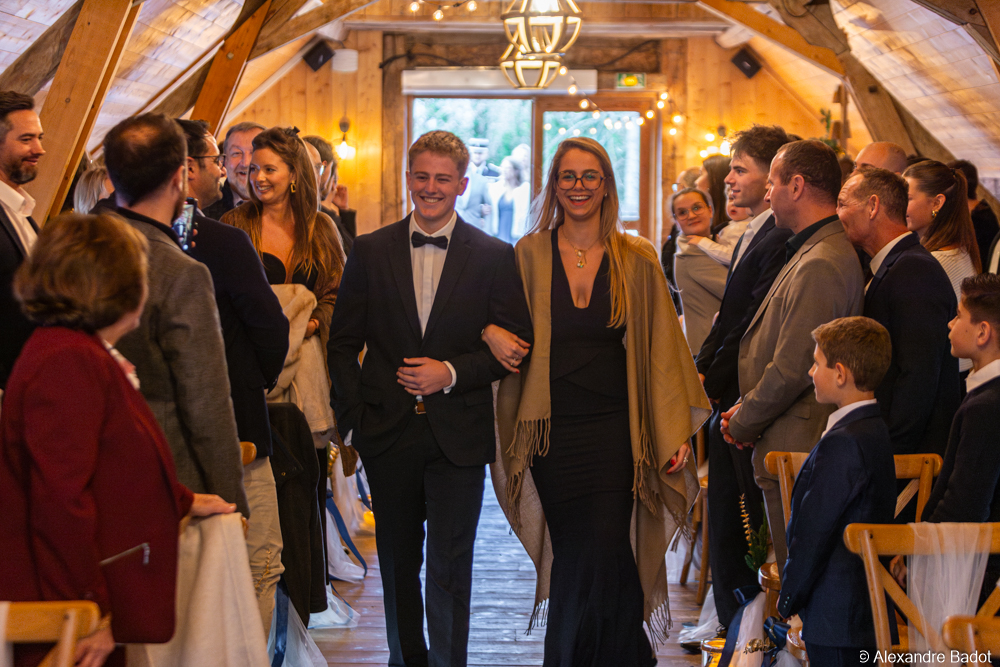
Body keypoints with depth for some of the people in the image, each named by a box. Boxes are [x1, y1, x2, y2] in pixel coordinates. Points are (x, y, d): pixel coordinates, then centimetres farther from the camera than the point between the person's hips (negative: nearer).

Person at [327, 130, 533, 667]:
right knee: (398, 563, 14)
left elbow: (515, 345, -1)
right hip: (388, 433, 2)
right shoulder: (370, 251, 5)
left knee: (449, 568, -3)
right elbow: (343, 342, 6)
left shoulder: (494, 257, 1)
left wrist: (452, 373, -14)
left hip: (458, 435, -2)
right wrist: (352, 416, -3)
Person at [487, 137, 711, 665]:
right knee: (572, 557, 4)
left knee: (602, 558, -8)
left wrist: (677, 433, -2)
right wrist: (492, 333, -10)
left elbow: (662, 348, 3)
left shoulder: (636, 260, 3)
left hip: (614, 431, -1)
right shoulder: (530, 254, 4)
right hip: (552, 433, 1)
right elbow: (497, 320, 15)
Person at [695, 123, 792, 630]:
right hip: (727, 403, 10)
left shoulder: (781, 241, -17)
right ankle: (734, 630, 24)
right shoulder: (750, 236, 15)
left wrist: (712, 385, -13)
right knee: (724, 530, 15)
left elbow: (752, 328, -19)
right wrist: (703, 370, 7)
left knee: (758, 529, -1)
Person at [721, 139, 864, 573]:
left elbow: (792, 369, -21)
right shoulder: (812, 253, 15)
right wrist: (746, 410, 12)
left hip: (796, 452, -10)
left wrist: (742, 423, -8)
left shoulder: (819, 265, -19)